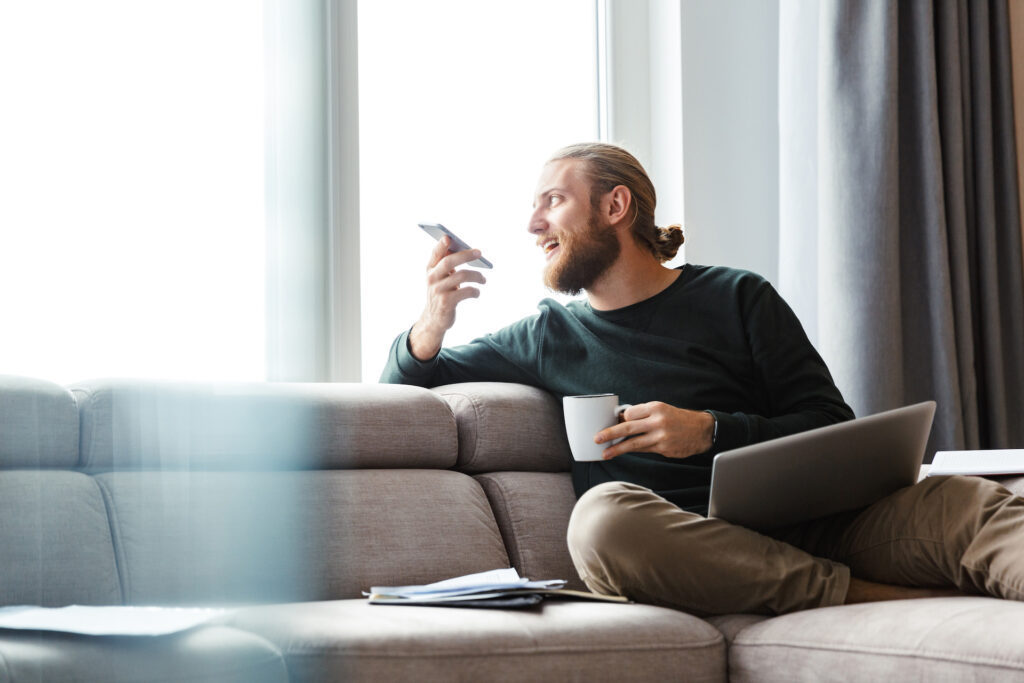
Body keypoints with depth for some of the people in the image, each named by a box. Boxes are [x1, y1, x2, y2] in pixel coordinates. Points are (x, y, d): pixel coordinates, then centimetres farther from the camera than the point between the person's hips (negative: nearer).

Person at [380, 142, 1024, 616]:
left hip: (792, 527, 0)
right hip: (676, 550, 0)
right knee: (604, 512, -37)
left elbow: (833, 431, 8)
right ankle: (872, 597, -31)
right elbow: (403, 382, 27)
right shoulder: (548, 336, 20)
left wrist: (712, 432, -10)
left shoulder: (739, 298, 14)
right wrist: (434, 322, 4)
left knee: (970, 501, -28)